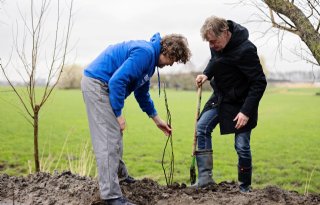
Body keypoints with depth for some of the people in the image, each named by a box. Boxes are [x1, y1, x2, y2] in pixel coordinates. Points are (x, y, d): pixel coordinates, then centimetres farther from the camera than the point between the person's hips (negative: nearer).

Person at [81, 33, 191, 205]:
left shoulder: (149, 55, 15)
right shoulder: (145, 52, -18)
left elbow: (142, 93, 26)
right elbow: (117, 80, -27)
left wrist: (157, 119, 29)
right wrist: (119, 114, -18)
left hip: (101, 85, 11)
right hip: (97, 83, -11)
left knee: (115, 136, 21)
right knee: (109, 140, -12)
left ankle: (121, 176, 38)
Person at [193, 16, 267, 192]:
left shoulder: (245, 50, -28)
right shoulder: (217, 45, -5)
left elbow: (259, 83, -24)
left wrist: (246, 111, -26)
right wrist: (206, 74, -5)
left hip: (240, 103, -7)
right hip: (220, 96, 7)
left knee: (242, 146, -3)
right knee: (201, 128, -4)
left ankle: (245, 188, 15)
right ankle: (205, 177, 1)